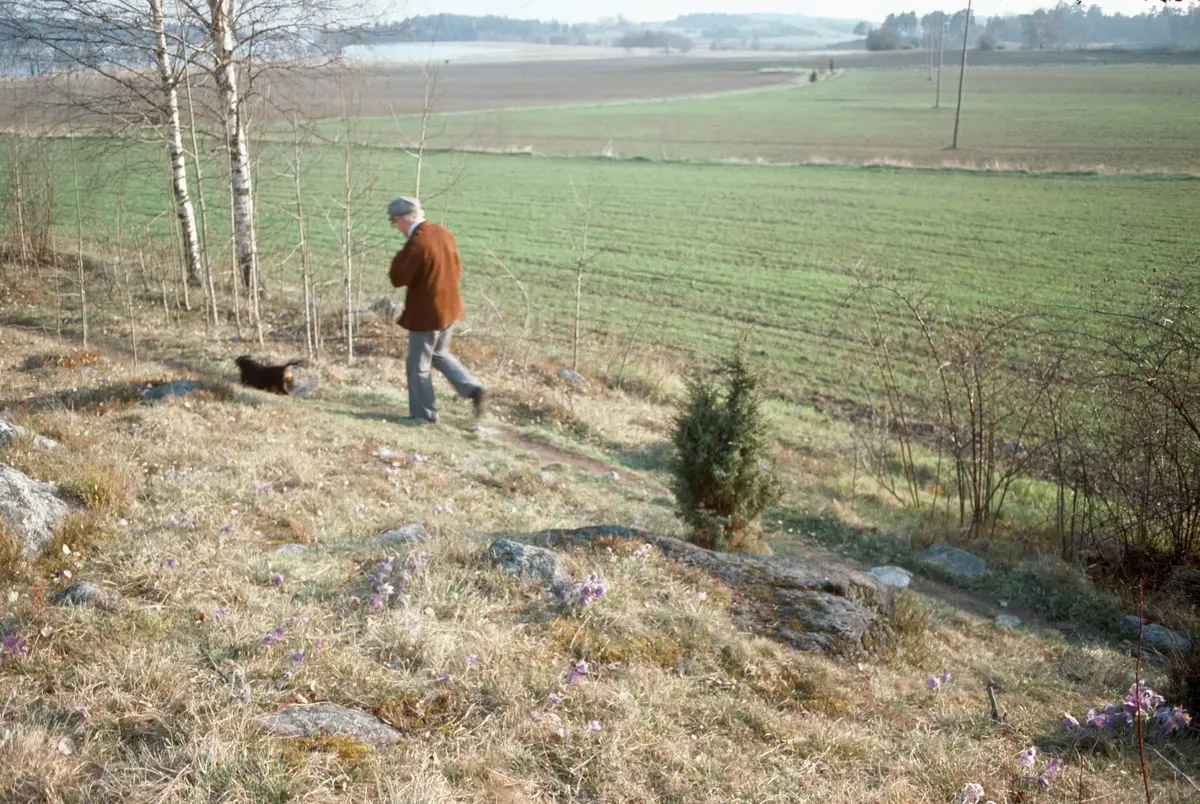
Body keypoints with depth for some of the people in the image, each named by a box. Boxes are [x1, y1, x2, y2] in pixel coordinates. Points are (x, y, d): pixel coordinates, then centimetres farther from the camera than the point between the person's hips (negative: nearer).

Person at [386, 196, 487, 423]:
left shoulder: (416, 243, -23)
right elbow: (456, 270, 12)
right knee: (440, 354, 26)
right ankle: (474, 390, 16)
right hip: (449, 306, 8)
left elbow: (398, 279, -19)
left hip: (426, 312, -8)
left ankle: (424, 413, 20)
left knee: (418, 365, 8)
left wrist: (401, 255, -6)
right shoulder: (443, 232, 3)